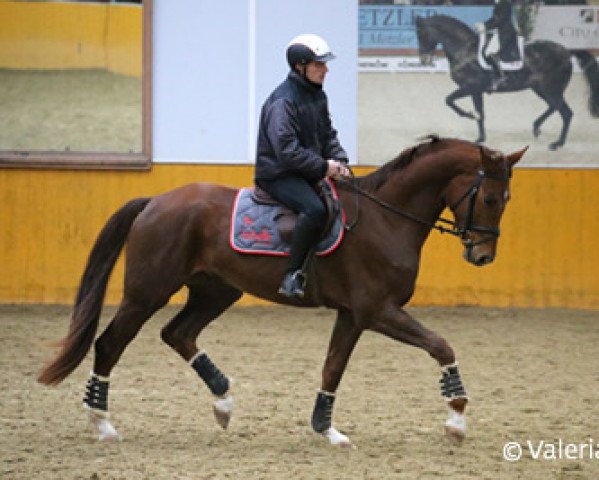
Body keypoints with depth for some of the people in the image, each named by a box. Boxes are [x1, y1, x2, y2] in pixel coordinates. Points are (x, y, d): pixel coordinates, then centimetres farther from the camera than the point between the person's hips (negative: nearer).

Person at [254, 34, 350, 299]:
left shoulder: (317, 96, 13)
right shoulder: (283, 102, -18)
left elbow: (328, 135, 19)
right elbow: (287, 150, -24)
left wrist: (339, 162, 0)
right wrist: (323, 167, -20)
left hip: (308, 174, 10)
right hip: (278, 175, -10)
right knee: (315, 209, -35)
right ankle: (292, 276, -32)